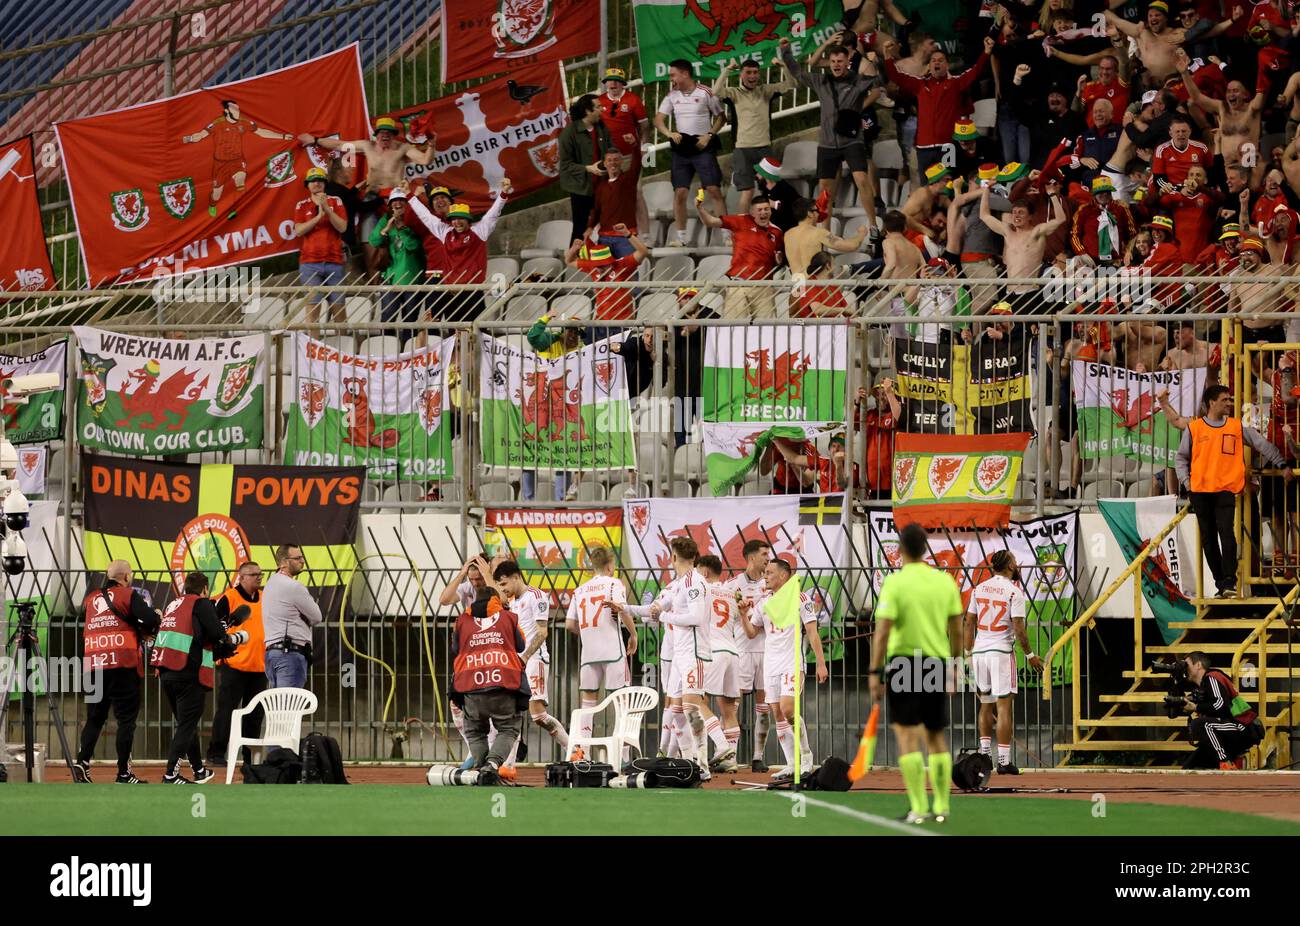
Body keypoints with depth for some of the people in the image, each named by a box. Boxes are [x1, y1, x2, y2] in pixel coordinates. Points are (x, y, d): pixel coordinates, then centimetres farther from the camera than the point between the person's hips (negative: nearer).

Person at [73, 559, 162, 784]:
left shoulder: (91, 599, 16)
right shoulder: (128, 595, 0)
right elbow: (152, 620, -12)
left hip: (93, 666, 5)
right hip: (122, 665, -5)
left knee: (95, 718, 12)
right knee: (126, 719, 1)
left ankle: (82, 762, -5)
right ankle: (124, 773, 0)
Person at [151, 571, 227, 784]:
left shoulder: (173, 604, 20)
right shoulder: (201, 603, -2)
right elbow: (217, 633, -12)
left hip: (166, 672, 8)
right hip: (190, 673, -8)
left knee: (185, 723, 18)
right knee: (187, 724, -6)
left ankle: (199, 770, 28)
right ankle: (171, 774, -15)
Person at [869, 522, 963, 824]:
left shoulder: (894, 583, -9)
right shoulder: (945, 581, 4)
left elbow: (883, 632, -14)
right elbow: (957, 629, 9)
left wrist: (875, 672, -10)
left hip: (903, 661, -5)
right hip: (938, 663, 5)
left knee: (907, 735, -4)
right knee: (936, 737, 14)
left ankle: (918, 807, -11)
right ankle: (941, 807, 15)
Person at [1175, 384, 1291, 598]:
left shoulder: (1237, 426, 8)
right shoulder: (1194, 428, 7)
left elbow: (1262, 444, 13)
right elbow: (1182, 458, 15)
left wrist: (1282, 465, 11)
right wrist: (1185, 480, 1)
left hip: (1226, 489, -1)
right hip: (1200, 491, 1)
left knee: (1226, 532, -18)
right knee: (1209, 538, 4)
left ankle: (1230, 581, -19)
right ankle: (1220, 583, 12)